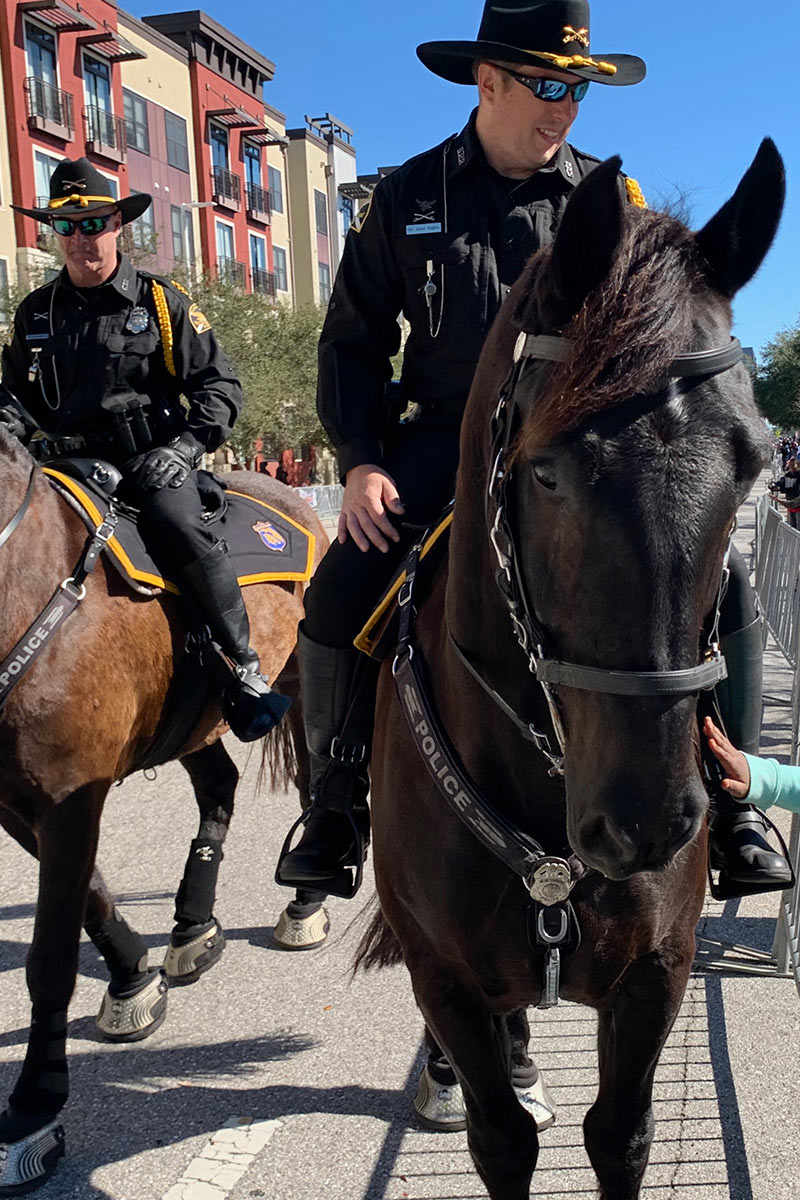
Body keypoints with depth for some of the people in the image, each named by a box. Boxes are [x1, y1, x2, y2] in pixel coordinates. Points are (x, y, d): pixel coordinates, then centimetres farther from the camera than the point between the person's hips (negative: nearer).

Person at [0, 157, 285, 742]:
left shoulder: (162, 303, 6)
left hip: (151, 459, -4)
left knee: (181, 528, -33)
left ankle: (244, 668, -21)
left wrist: (187, 445, -12)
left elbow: (218, 385, 4)